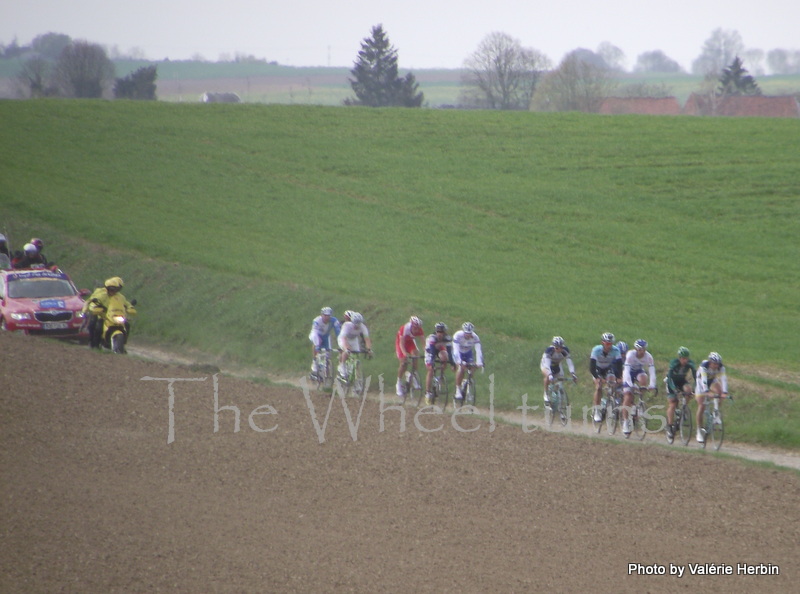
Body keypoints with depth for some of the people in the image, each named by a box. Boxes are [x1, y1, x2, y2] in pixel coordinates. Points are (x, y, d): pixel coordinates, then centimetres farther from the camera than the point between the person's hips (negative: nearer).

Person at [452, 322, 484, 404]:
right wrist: (459, 362, -52)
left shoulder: (475, 337, -26)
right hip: (459, 352, -3)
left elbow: (478, 350, -34)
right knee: (461, 368, -27)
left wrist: (479, 363, -48)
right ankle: (458, 390, -18)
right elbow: (456, 350, -39)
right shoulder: (457, 336, -32)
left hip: (468, 353, 3)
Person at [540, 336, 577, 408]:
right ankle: (546, 395, -20)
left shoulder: (565, 350, -28)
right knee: (548, 376, -35)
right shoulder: (549, 350, -36)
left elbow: (569, 362, -34)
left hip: (557, 366, 3)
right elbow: (547, 364, -44)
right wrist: (550, 375, -59)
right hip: (545, 364, -3)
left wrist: (573, 374, -49)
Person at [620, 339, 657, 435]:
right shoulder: (630, 355, -29)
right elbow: (627, 371, -36)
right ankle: (625, 422, -5)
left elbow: (652, 371, -29)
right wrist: (630, 385, -47)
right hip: (629, 372, -2)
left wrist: (652, 385, -44)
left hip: (639, 371, 2)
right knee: (628, 397, -13)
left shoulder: (648, 357, -24)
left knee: (643, 379, -34)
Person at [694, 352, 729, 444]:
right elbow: (703, 380, -44)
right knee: (701, 406, -9)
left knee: (719, 391, -31)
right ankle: (699, 432, -1)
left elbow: (723, 379, -34)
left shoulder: (721, 367, -25)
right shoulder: (704, 366, -34)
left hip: (712, 381, 3)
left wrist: (724, 392, -47)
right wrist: (707, 392, -57)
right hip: (701, 382, -3)